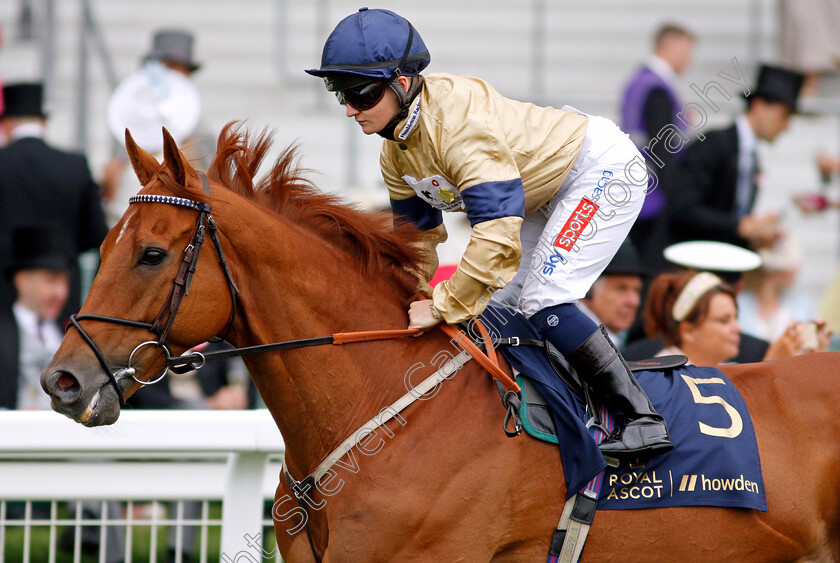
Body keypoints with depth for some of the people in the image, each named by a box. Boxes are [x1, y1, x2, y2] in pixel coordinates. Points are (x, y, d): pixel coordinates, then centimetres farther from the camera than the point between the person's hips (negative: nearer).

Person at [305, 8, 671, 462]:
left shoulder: (460, 122, -36)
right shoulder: (395, 155, -4)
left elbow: (497, 234, -42)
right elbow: (417, 237, 10)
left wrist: (443, 306, -36)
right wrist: (409, 301, 0)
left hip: (605, 167, -10)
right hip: (549, 194, 10)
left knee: (541, 301, -20)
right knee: (498, 304, 9)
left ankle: (640, 417, -18)